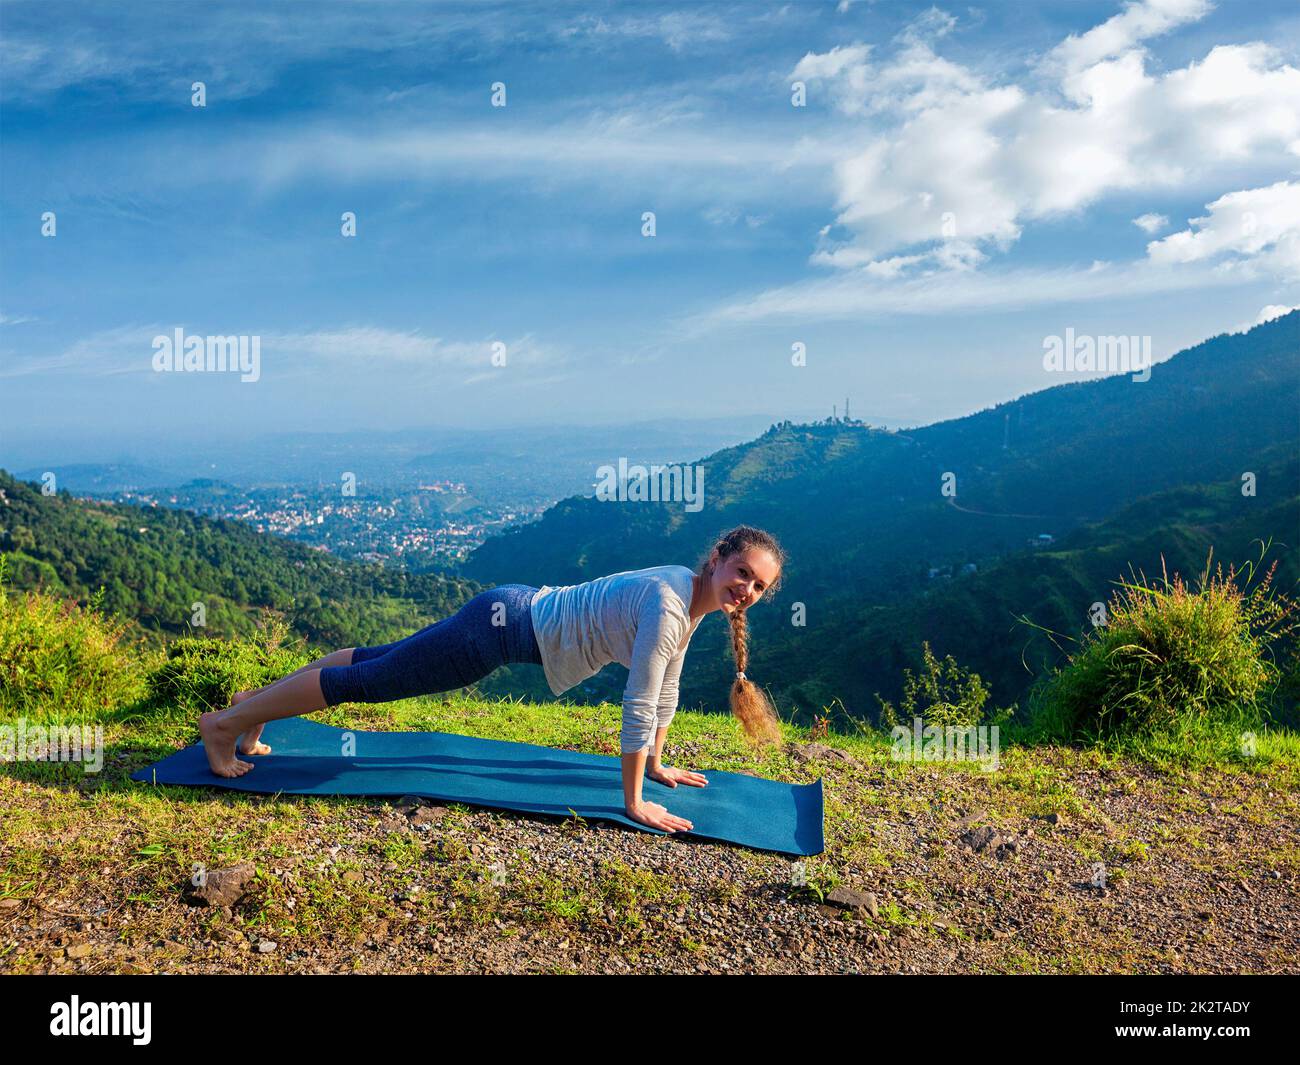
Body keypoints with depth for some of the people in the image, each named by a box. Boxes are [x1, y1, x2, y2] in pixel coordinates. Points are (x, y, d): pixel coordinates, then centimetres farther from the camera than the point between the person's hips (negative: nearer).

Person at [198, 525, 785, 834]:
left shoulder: (692, 597, 0)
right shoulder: (667, 605, -27)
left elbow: (665, 687, 12)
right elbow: (639, 707, -26)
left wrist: (656, 764, 19)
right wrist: (634, 803, -19)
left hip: (520, 611, 9)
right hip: (506, 626, -9)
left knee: (378, 658, 20)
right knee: (369, 679, 2)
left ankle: (256, 702, 38)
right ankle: (226, 723, 18)